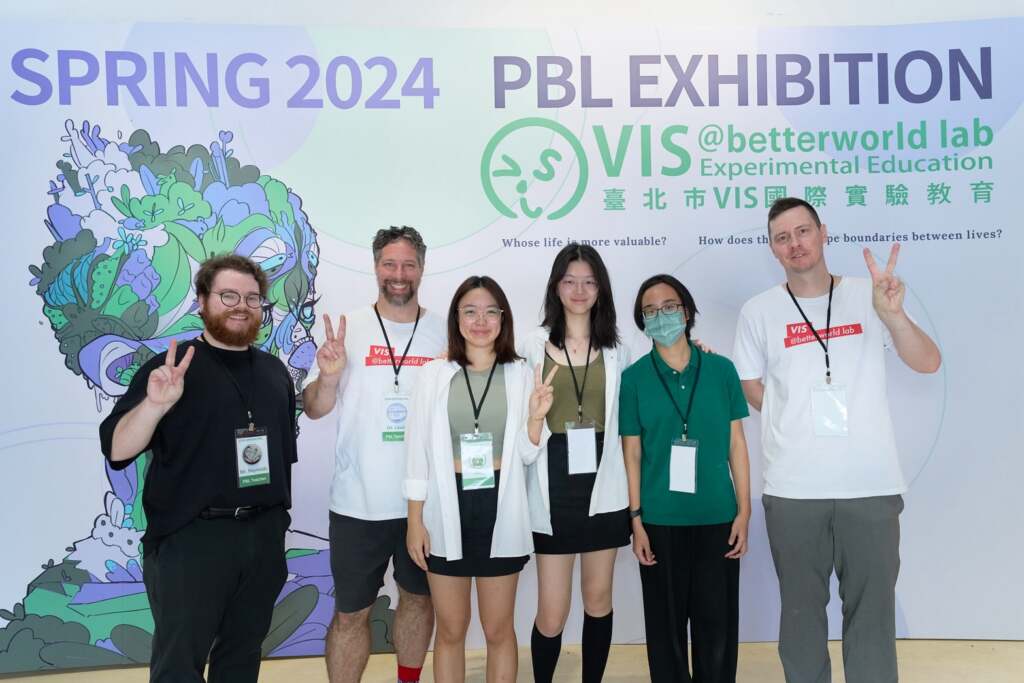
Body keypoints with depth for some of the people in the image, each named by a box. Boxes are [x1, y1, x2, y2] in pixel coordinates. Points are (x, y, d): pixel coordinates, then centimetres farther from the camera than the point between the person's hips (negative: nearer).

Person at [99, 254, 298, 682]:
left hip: (264, 534, 5)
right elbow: (117, 450, -14)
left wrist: (278, 515, 14)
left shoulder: (275, 371, 9)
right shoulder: (169, 369, -7)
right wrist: (154, 404, -31)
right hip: (190, 538, -5)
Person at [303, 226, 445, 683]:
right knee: (351, 613, 8)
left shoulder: (444, 333, 1)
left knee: (419, 598, 19)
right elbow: (314, 410, -2)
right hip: (359, 502, -2)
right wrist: (328, 376, -21)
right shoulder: (348, 329, -3)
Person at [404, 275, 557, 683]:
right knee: (450, 630, 13)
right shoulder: (434, 375, -1)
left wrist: (536, 417, -16)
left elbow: (527, 455, 2)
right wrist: (415, 520, -2)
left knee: (498, 630, 13)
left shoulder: (521, 375, 0)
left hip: (500, 509, 0)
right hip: (448, 507, 0)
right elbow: (419, 452, 0)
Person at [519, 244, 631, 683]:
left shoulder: (616, 348, 7)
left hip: (603, 487, 3)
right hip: (554, 490, -2)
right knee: (551, 613, 1)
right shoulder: (533, 346, -1)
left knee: (598, 600, 14)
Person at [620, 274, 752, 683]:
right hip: (660, 521, 0)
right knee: (666, 625, 11)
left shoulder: (721, 369, 1)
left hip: (717, 517, 1)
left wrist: (744, 511, 0)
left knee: (717, 624, 9)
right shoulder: (633, 378, -1)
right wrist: (636, 518, -4)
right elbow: (632, 454, 0)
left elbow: (736, 444, 4)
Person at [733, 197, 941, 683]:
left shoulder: (867, 295, 2)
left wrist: (893, 315, -21)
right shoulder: (759, 311, 2)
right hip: (792, 488, 0)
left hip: (872, 485, 0)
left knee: (872, 608, 7)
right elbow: (751, 389, 11)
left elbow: (928, 364, -4)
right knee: (801, 607, 11)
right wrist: (797, 425, 1)